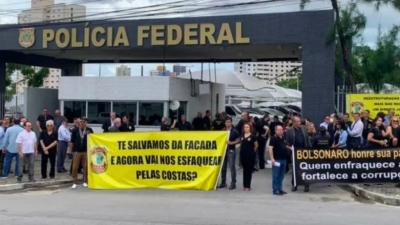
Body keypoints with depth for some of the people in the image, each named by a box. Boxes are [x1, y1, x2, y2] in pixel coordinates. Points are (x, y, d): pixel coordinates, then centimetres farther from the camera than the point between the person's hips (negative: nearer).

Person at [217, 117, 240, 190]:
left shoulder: (234, 132, -2)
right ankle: (223, 182, 17)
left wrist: (231, 143, -15)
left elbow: (238, 141, -2)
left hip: (231, 150, -5)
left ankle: (233, 183, 1)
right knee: (223, 167, 8)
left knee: (232, 167, -4)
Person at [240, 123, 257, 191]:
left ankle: (248, 185, 4)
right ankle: (244, 185, 17)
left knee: (249, 170, 0)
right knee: (244, 169, 11)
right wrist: (243, 149, 13)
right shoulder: (242, 136, 6)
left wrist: (253, 151, 9)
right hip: (243, 154, 5)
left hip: (250, 155, -4)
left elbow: (256, 145, 1)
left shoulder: (252, 136, -7)